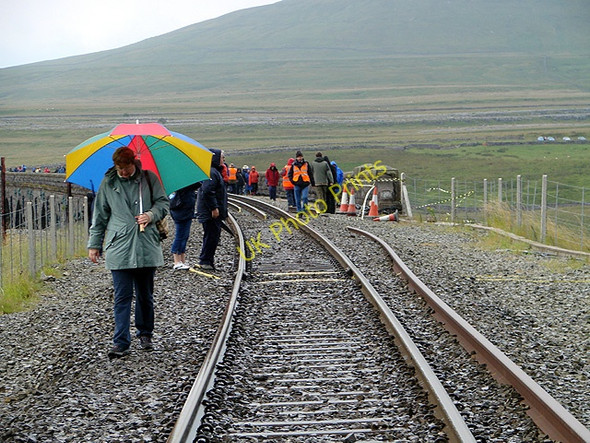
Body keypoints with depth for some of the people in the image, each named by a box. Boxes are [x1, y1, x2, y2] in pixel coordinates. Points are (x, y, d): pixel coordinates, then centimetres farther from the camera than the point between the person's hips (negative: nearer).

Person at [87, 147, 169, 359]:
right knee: (122, 297, -5)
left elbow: (163, 202, 9)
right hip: (119, 249, -1)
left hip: (147, 247, 1)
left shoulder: (149, 178, 4)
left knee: (145, 295, 12)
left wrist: (151, 214, -12)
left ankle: (145, 334, 29)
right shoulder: (108, 183, 5)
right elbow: (100, 215, 11)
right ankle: (121, 343, -4)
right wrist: (94, 244, 11)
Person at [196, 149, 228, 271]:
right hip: (211, 213, -11)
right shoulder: (212, 173, -17)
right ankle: (205, 261, -4)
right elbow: (208, 191, -26)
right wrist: (214, 208, -25)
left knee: (213, 235, 15)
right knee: (212, 235, -8)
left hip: (213, 212, 11)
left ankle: (208, 260, 22)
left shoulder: (215, 172, 18)